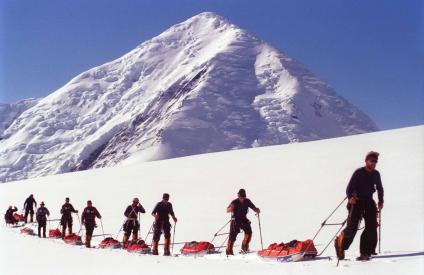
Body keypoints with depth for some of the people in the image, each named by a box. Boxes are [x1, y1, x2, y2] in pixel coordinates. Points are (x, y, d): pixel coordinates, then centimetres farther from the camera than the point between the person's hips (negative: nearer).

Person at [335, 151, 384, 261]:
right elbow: (349, 188, -14)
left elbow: (380, 188, 22)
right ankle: (340, 243, 14)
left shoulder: (376, 174, 7)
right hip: (357, 202, -5)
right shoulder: (359, 173, -9)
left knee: (372, 227, -6)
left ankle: (365, 253, -1)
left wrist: (381, 201, 12)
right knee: (352, 227, -12)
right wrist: (351, 197, -31)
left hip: (369, 202, 5)